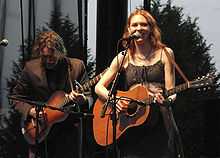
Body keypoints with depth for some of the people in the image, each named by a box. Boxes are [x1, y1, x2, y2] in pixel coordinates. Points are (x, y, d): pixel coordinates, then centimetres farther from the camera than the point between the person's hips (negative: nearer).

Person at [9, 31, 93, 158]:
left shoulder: (77, 66, -4)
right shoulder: (31, 68, -4)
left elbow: (89, 97, 0)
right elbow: (15, 98, 4)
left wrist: (83, 100, -24)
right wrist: (31, 111, -14)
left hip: (69, 133, 0)